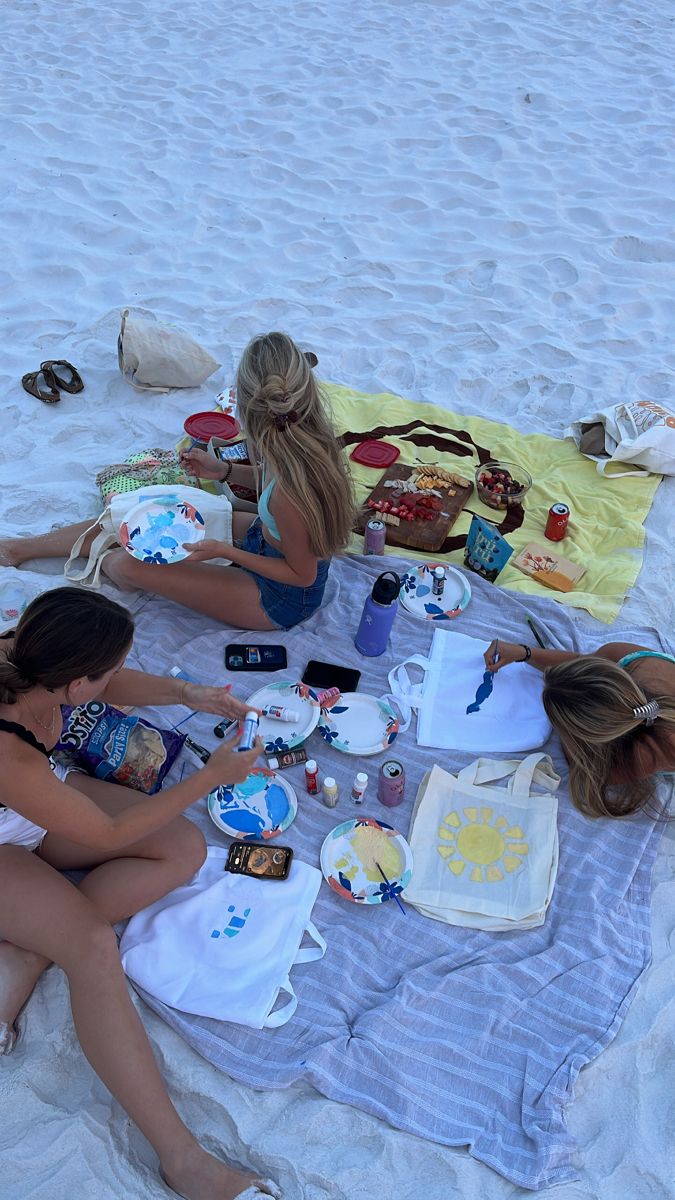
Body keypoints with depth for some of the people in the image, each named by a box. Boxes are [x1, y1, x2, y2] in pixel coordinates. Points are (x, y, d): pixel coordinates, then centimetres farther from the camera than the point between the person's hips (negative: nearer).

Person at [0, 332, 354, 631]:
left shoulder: (288, 495, -40)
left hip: (283, 598, -7)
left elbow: (302, 574, -24)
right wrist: (223, 470, -3)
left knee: (130, 565, -7)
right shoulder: (308, 435, -17)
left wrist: (221, 550, -25)